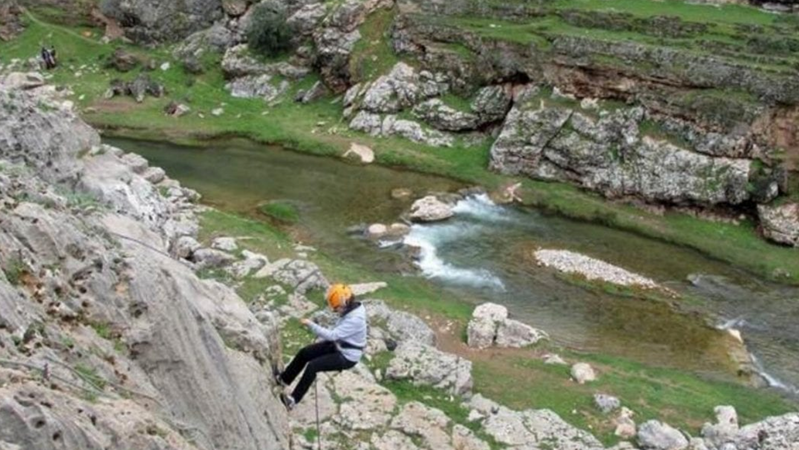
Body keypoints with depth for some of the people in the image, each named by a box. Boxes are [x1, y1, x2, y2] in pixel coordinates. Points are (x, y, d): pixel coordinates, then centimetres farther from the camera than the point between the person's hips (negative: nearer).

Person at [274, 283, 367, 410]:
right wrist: (320, 341, 7)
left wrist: (310, 325, -28)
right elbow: (337, 330, 14)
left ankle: (294, 399, -11)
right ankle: (284, 378, 22)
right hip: (338, 346, 9)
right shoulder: (349, 310, -2)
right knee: (304, 353, 4)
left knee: (312, 366, -21)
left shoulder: (355, 319, -32)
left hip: (347, 357, -9)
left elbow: (332, 335, -34)